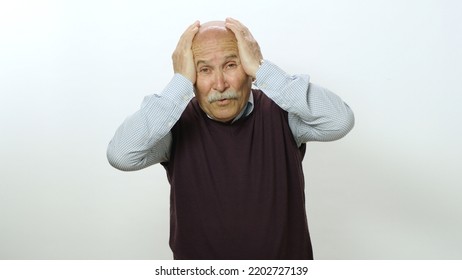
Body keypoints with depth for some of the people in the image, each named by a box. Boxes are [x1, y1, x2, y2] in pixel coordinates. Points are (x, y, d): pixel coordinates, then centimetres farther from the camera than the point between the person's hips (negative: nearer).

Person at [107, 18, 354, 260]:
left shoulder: (279, 111, -13)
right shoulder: (178, 121, -14)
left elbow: (340, 121, -30)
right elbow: (121, 156, -29)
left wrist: (261, 69, -28)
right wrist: (181, 82, -27)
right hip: (198, 261, 0)